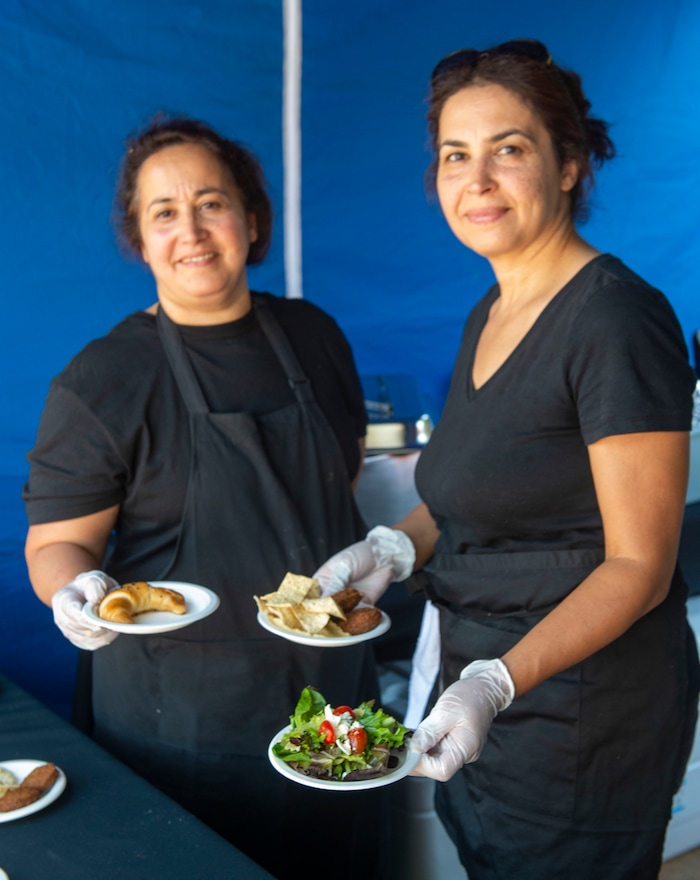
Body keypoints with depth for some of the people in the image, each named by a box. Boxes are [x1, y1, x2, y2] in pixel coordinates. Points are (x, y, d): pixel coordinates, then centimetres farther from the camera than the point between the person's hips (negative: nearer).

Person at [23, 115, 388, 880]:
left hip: (332, 684, 5)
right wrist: (77, 589, -30)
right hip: (183, 720, -4)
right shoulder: (101, 383, -12)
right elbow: (56, 543, -9)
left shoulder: (313, 337, 3)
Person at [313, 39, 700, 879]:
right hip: (486, 691, 8)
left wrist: (498, 684, -30)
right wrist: (396, 546, -2)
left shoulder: (619, 320, -20)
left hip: (583, 715, -8)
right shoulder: (489, 315, 6)